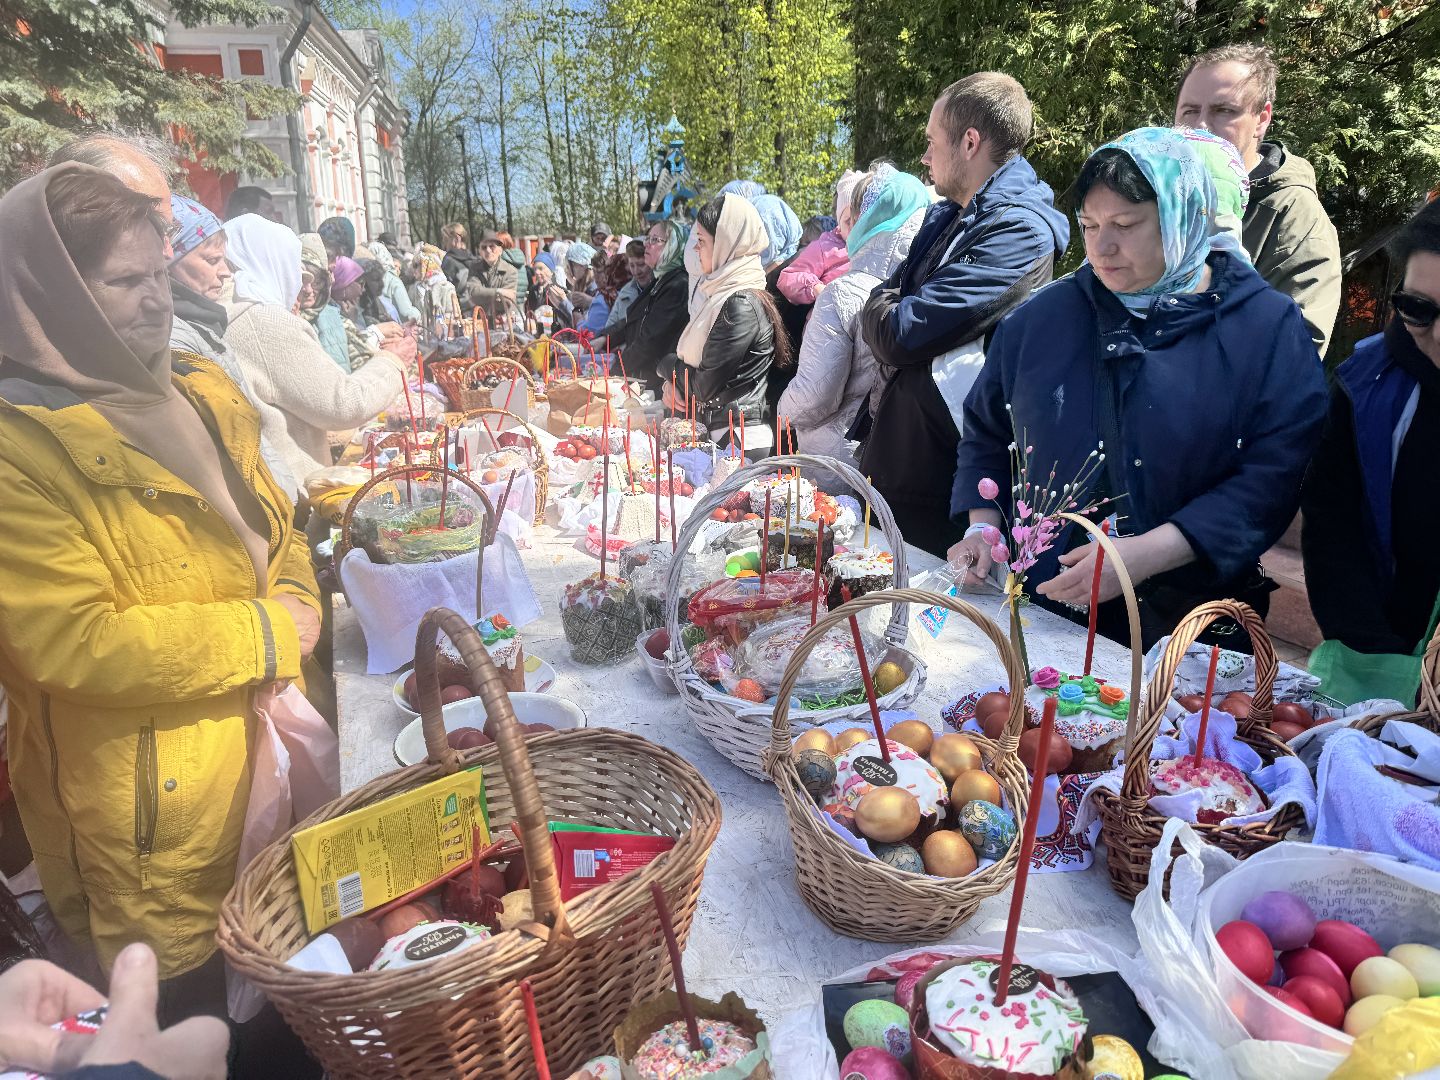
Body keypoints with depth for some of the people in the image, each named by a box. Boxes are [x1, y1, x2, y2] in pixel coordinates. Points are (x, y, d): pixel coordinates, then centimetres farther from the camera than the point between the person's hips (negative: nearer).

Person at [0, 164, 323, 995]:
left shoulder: (200, 393, 6)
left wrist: (296, 605, -7)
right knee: (193, 1003, 13)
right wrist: (265, 636, -19)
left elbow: (277, 529, 14)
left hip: (272, 761, 7)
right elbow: (71, 643, -23)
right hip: (150, 812, -6)